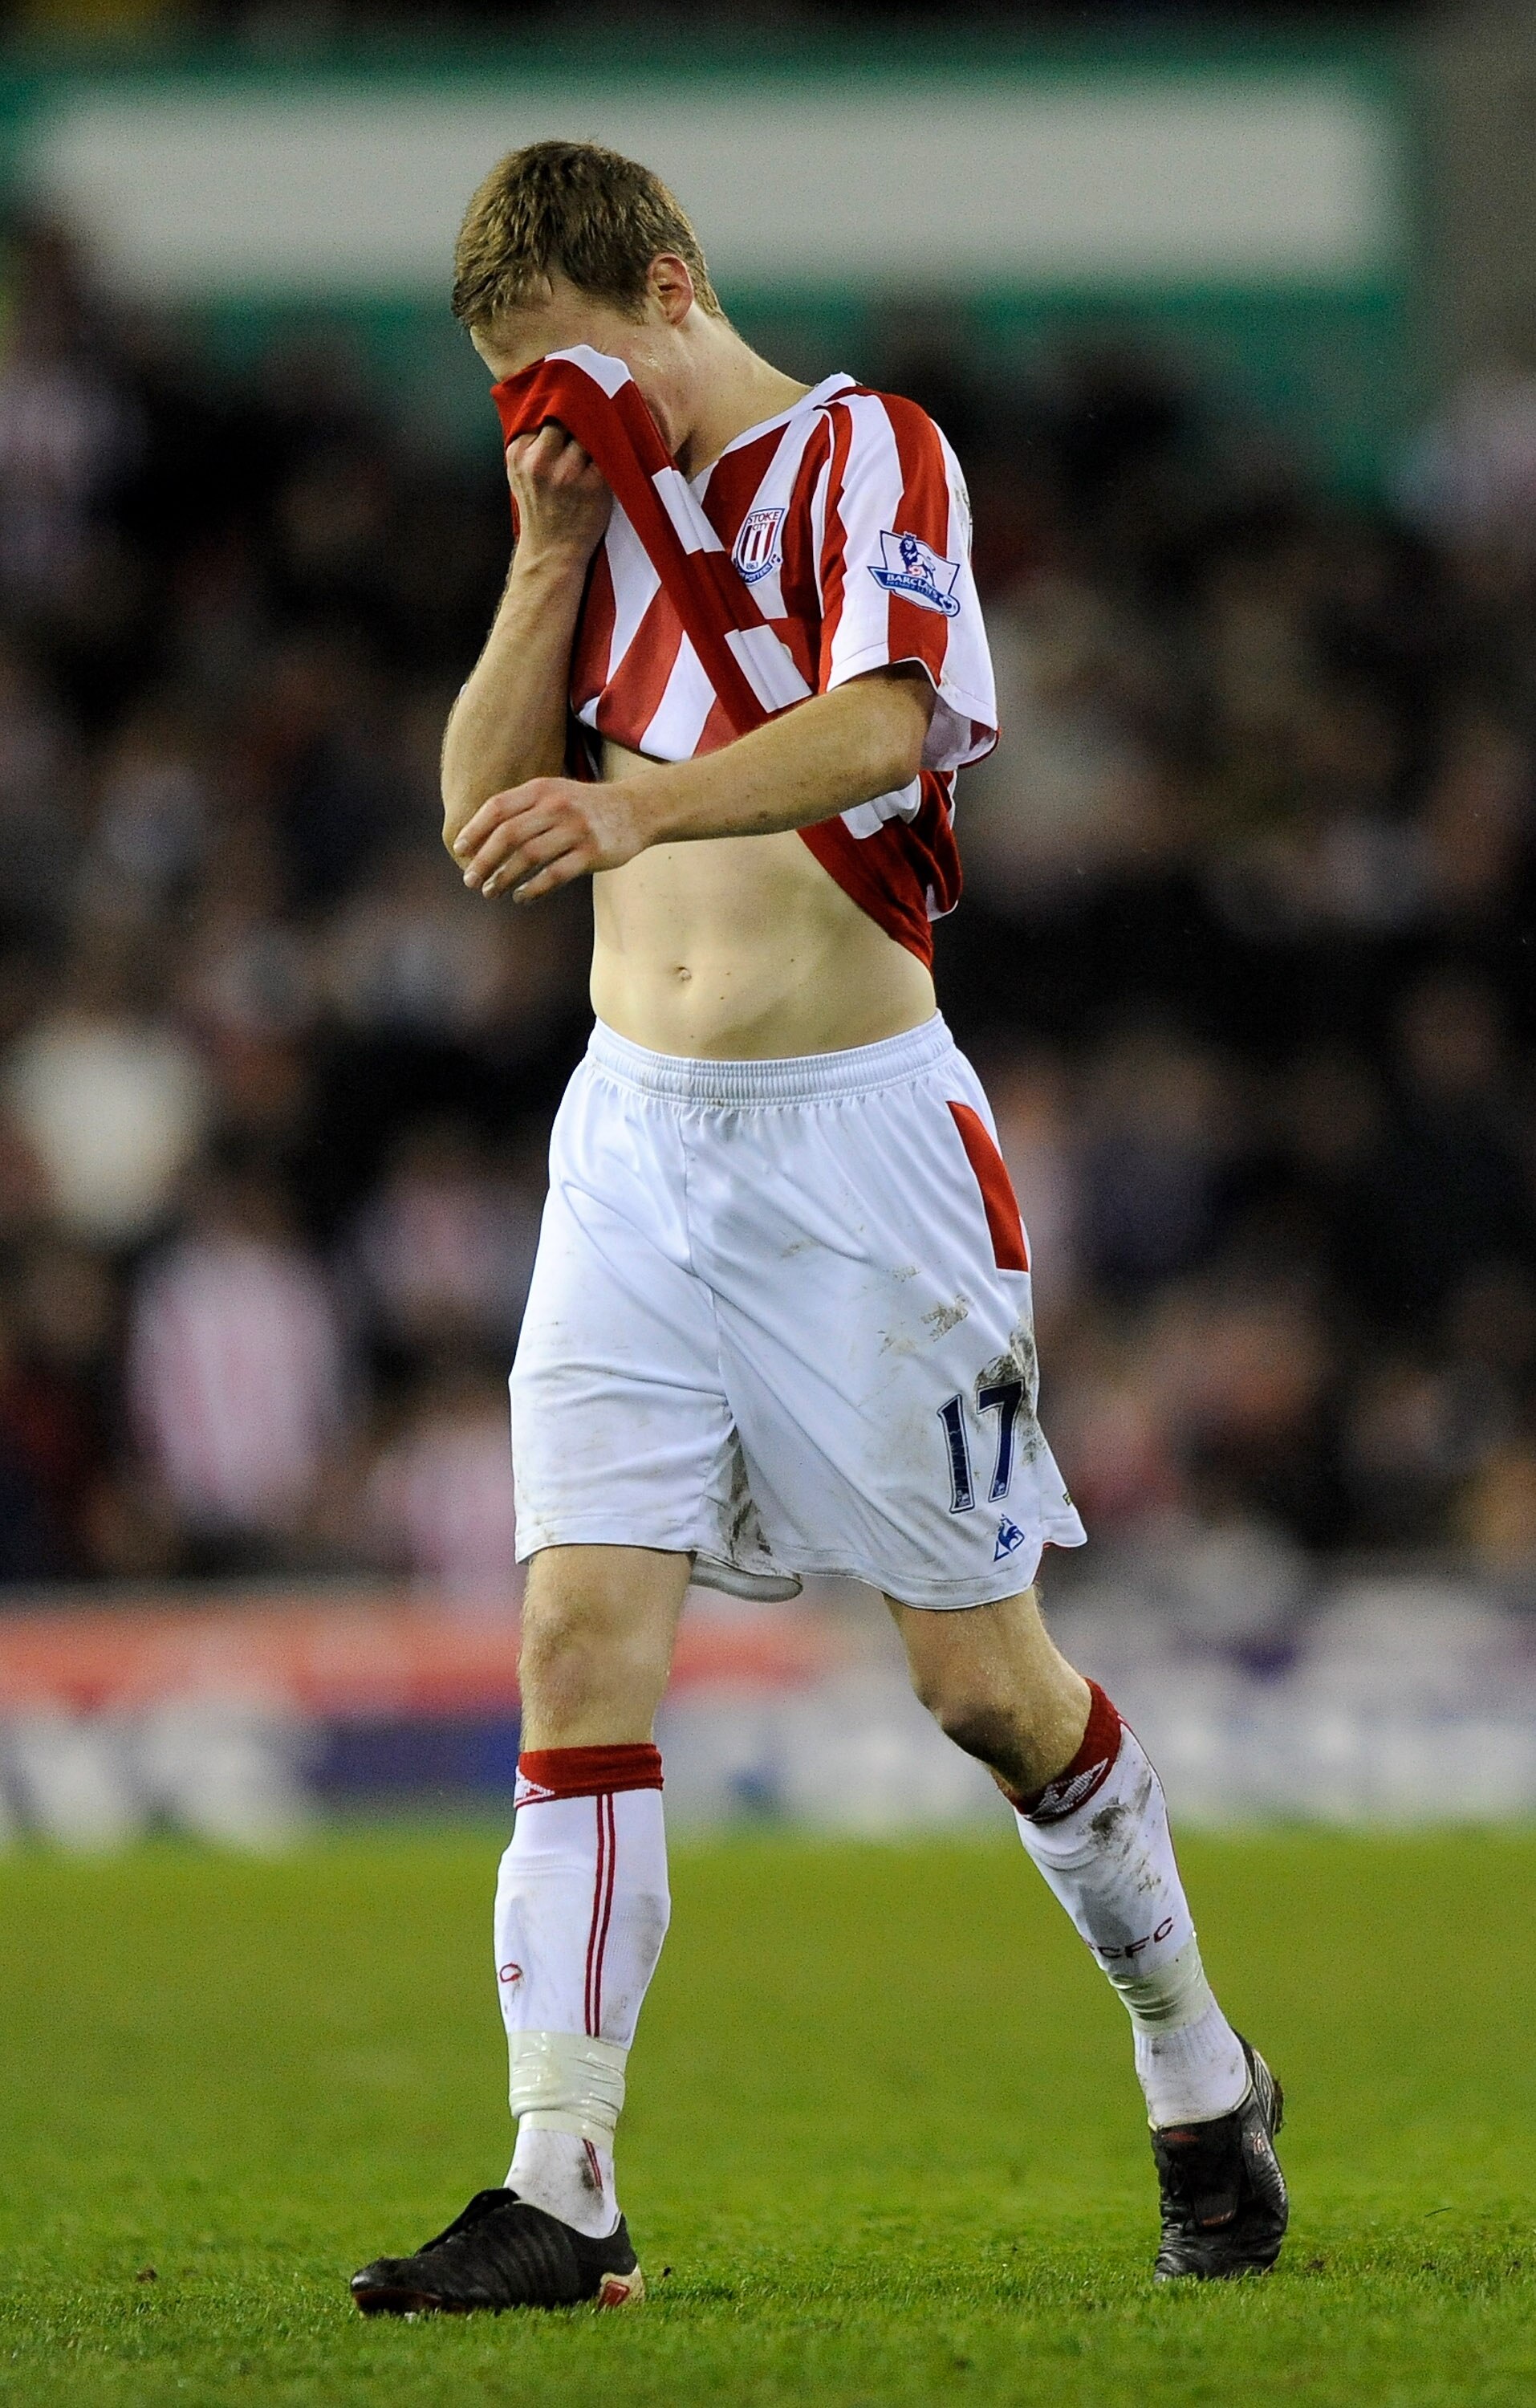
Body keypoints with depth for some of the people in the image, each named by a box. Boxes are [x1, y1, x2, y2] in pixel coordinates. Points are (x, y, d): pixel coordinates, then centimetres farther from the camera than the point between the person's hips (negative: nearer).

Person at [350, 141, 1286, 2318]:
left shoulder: (865, 458, -7)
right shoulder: (599, 508, 13)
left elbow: (878, 729, -26)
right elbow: (483, 816, 9)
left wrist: (636, 808, -43)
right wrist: (553, 561, -3)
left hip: (854, 1136, -5)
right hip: (638, 1138, 5)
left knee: (983, 1678, 2)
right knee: (581, 1629, -9)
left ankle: (1200, 2081, 25)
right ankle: (561, 2197, -12)